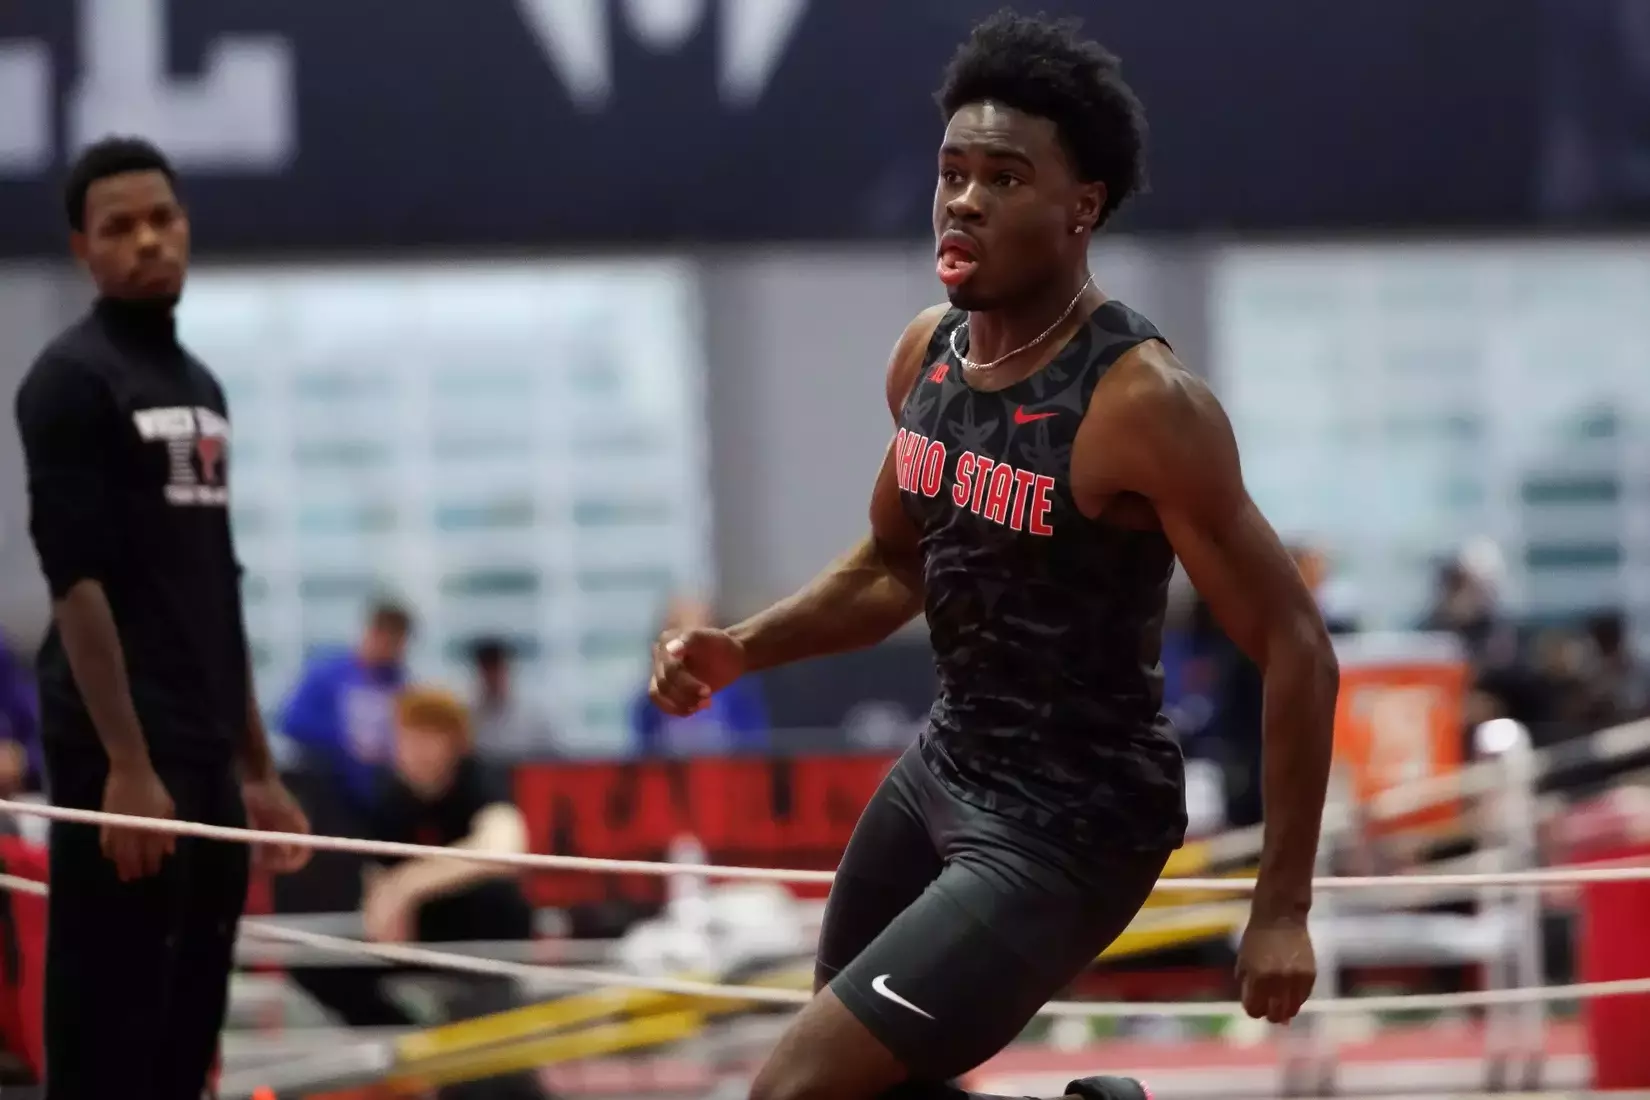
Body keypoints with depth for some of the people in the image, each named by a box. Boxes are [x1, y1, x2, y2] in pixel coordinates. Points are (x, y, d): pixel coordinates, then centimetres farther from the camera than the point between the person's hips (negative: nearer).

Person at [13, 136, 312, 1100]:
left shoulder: (200, 386, 17)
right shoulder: (73, 379, -7)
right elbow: (75, 579, -15)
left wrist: (257, 766, 18)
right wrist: (126, 765, -20)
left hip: (205, 760, 8)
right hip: (119, 757, -8)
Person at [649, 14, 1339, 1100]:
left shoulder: (1141, 403, -24)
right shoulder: (928, 354, 0)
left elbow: (1295, 649, -21)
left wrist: (1282, 913, -21)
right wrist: (741, 651, 1)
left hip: (1071, 825, -9)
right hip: (945, 768, 9)